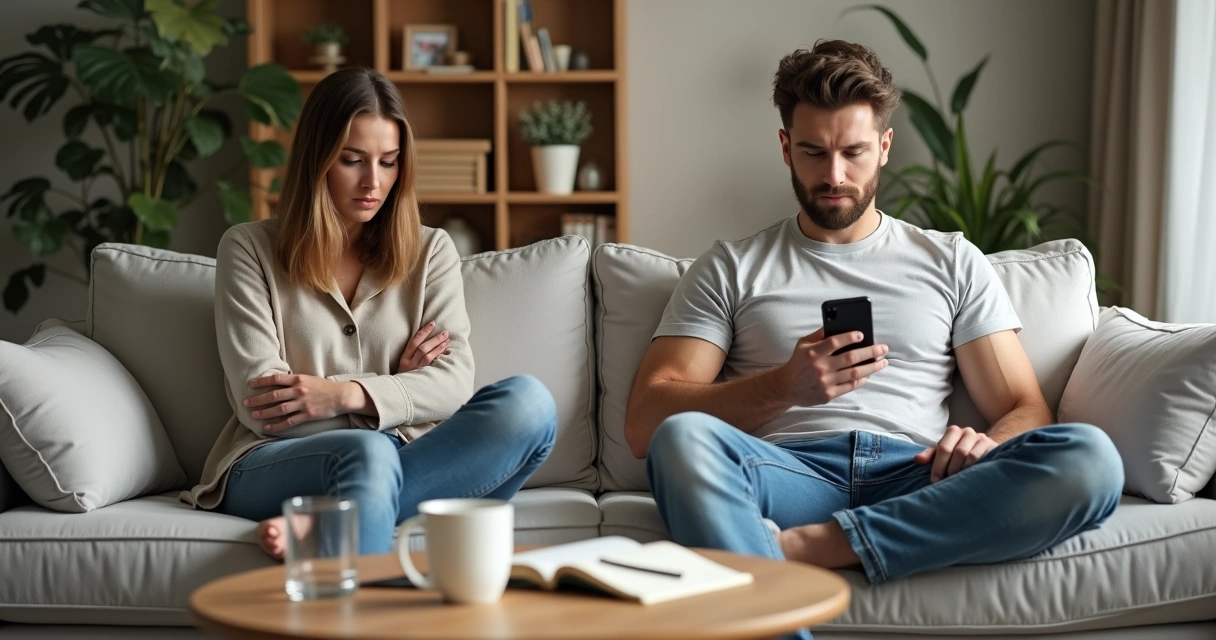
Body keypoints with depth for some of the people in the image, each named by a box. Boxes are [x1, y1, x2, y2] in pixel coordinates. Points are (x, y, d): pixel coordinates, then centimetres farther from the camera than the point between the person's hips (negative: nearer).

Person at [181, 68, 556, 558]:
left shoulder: (431, 251, 17)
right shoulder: (249, 250, 9)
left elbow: (454, 383, 3)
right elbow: (259, 402, -2)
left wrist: (350, 394, -13)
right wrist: (397, 384, 1)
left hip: (406, 462, 4)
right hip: (272, 469, -3)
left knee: (529, 403, -28)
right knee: (367, 452, -38)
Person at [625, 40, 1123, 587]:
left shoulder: (953, 262, 23)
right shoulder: (729, 270, 18)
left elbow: (1026, 413, 16)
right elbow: (645, 423, 5)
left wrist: (988, 446, -10)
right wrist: (783, 386, -12)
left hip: (919, 488, 2)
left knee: (1088, 457, -29)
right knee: (684, 438, -35)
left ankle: (813, 546, -33)